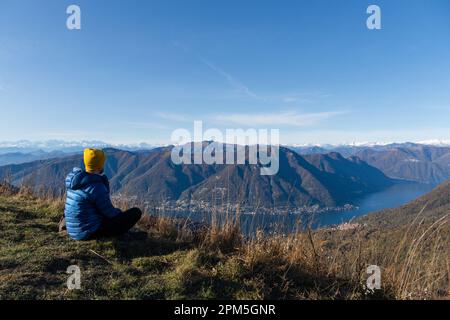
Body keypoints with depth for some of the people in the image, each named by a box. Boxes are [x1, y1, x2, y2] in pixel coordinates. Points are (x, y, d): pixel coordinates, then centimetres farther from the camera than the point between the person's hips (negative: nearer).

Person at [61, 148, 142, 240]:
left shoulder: (73, 178, 1)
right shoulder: (96, 187, -23)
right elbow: (110, 213, -10)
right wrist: (119, 213, 5)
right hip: (90, 233, -8)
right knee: (136, 212, -8)